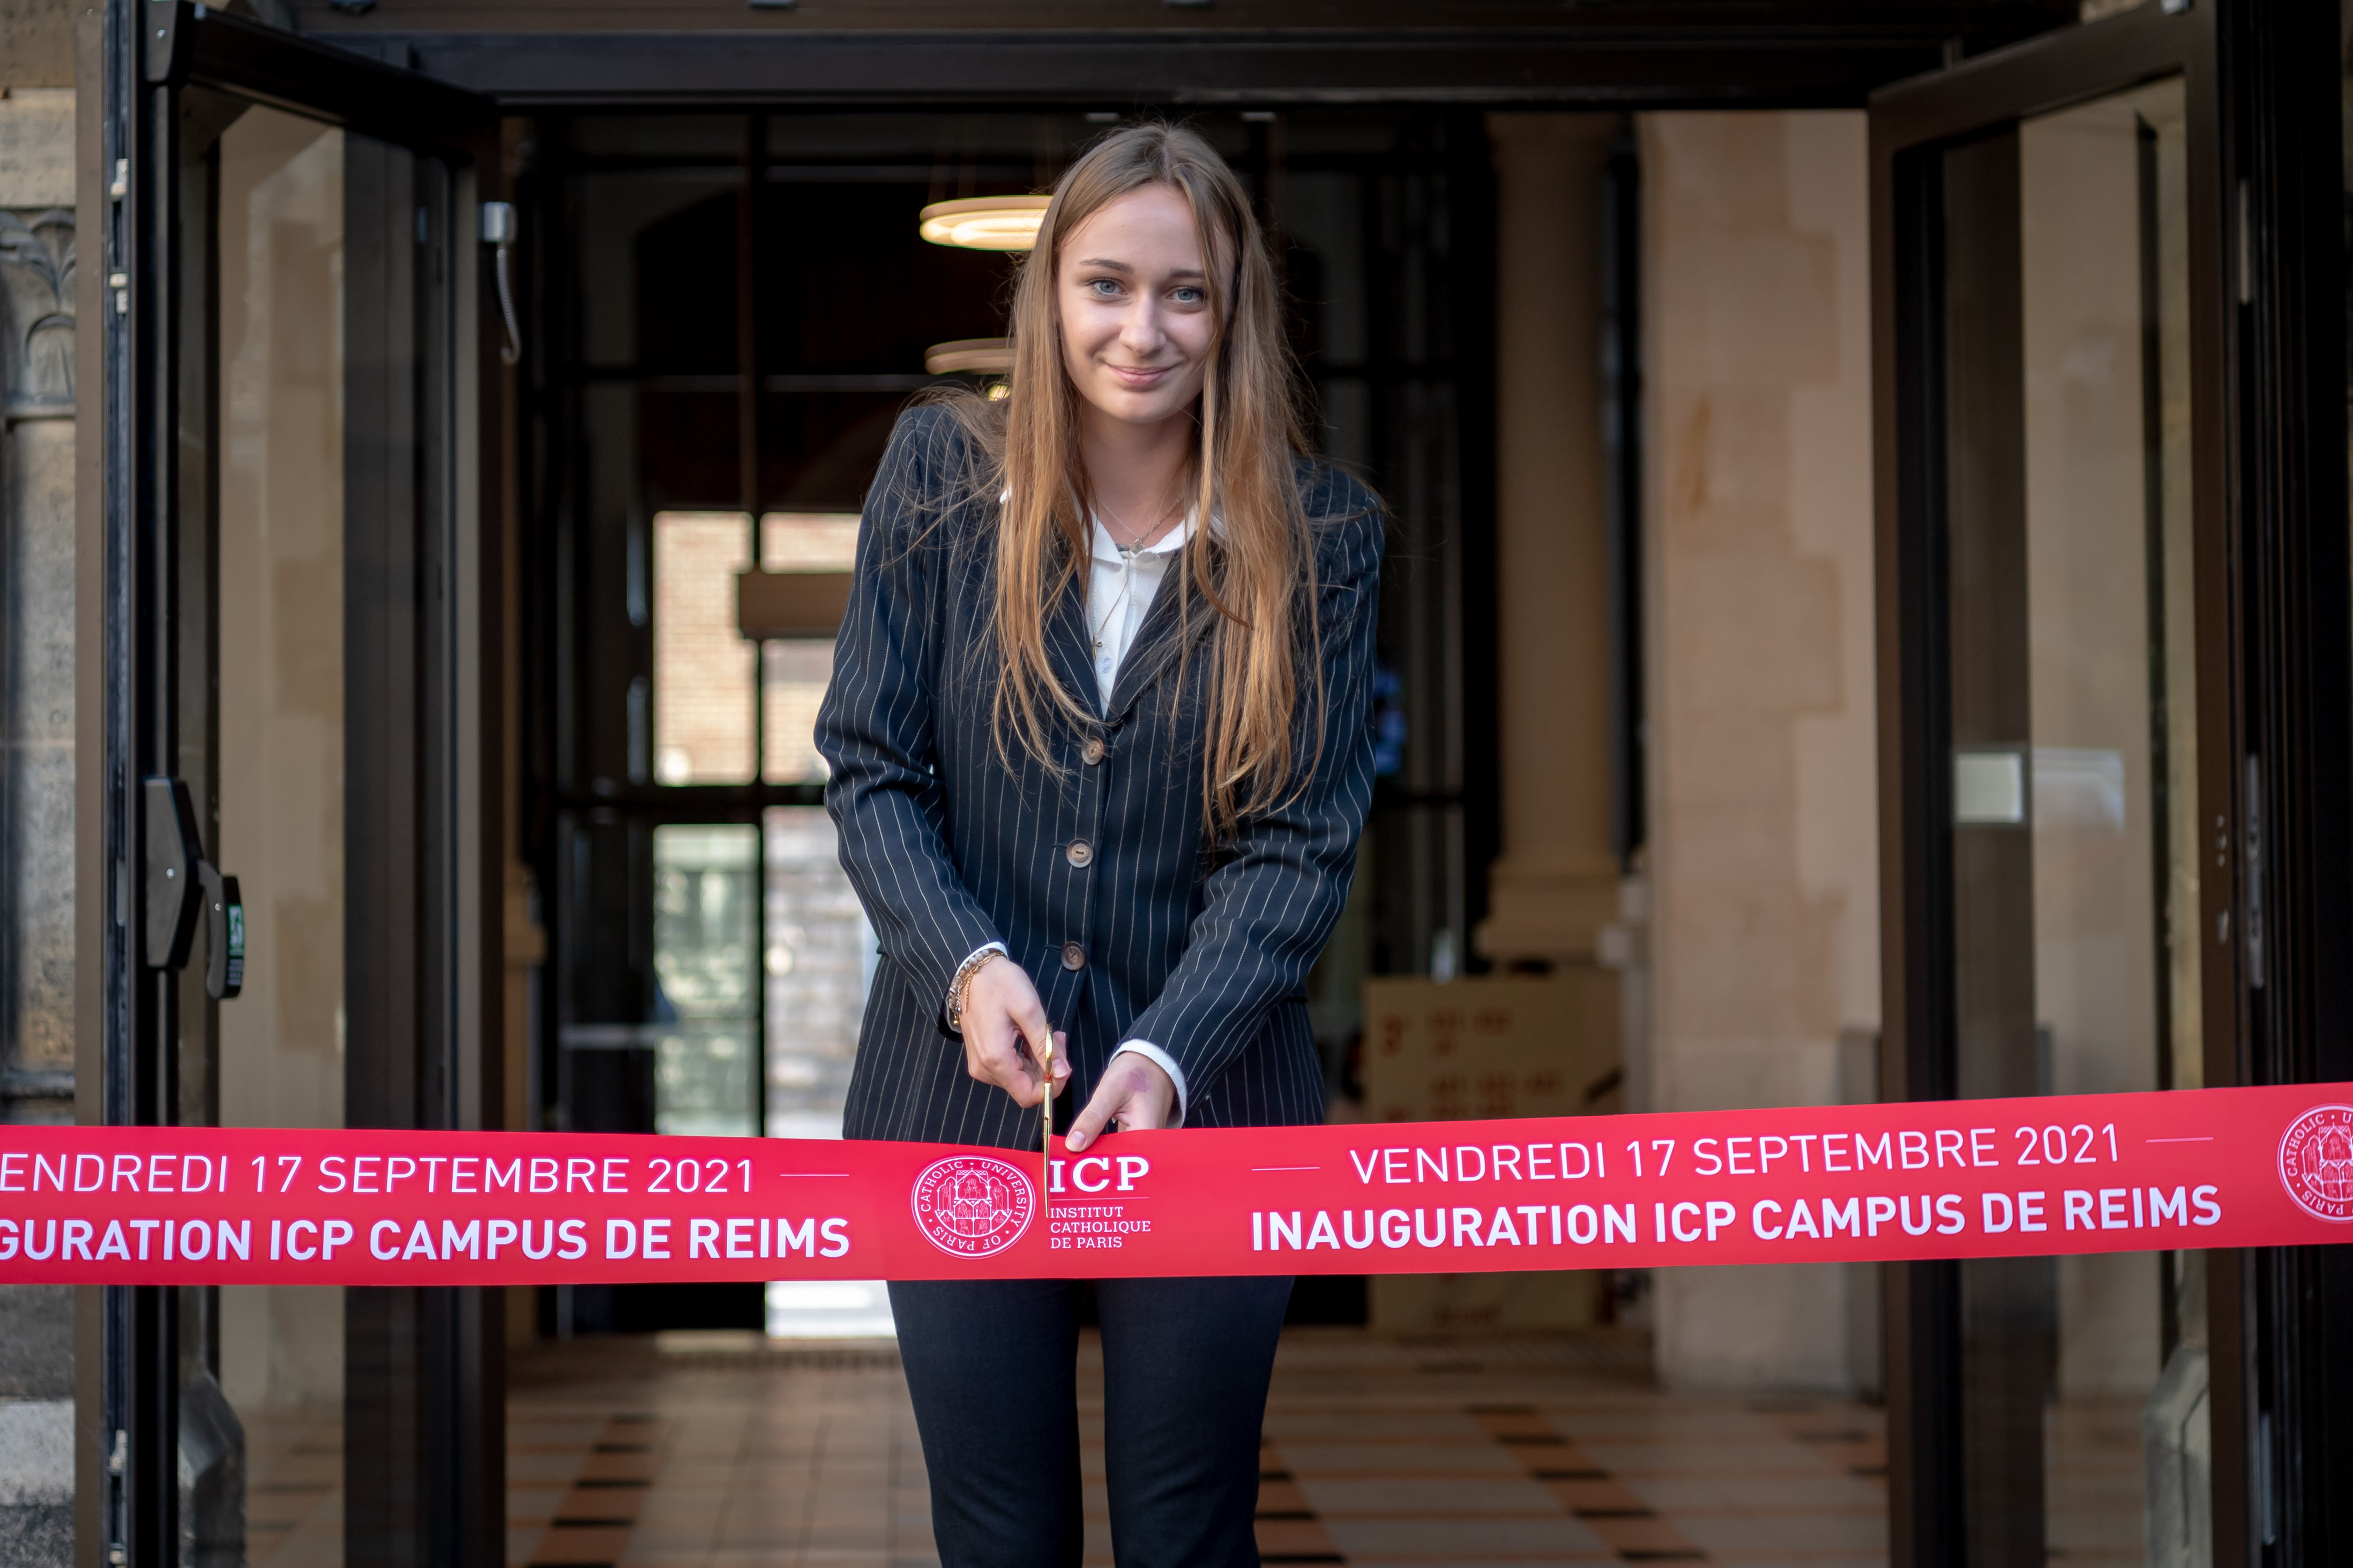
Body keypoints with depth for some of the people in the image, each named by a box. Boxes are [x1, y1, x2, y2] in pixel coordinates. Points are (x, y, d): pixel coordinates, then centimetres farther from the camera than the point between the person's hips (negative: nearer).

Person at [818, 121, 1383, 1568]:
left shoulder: (1320, 536, -4)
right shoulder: (941, 471, -1)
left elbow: (1303, 842, -7)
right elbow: (871, 764, 0)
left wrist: (1166, 1058, -21)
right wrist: (967, 965, -18)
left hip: (1207, 1112, -1)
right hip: (955, 1105, 1)